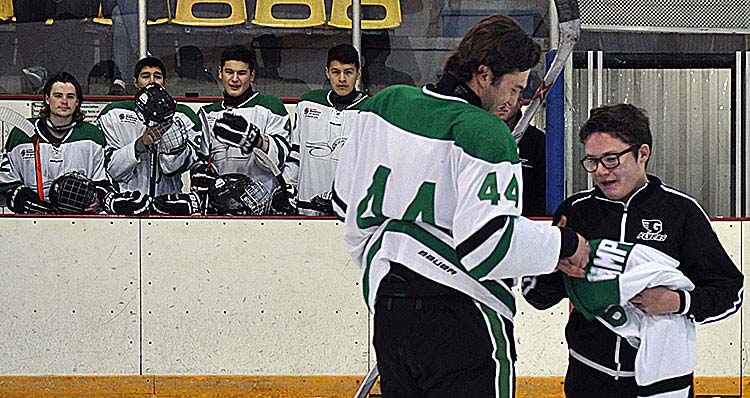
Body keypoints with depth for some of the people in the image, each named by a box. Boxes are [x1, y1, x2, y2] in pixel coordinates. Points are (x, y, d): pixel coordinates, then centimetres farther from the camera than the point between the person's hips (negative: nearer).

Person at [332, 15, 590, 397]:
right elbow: (488, 240, -25)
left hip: (387, 308, 8)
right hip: (461, 321, -7)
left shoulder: (384, 103, 6)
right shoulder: (484, 132, -17)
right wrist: (564, 243, -10)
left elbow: (346, 198, 15)